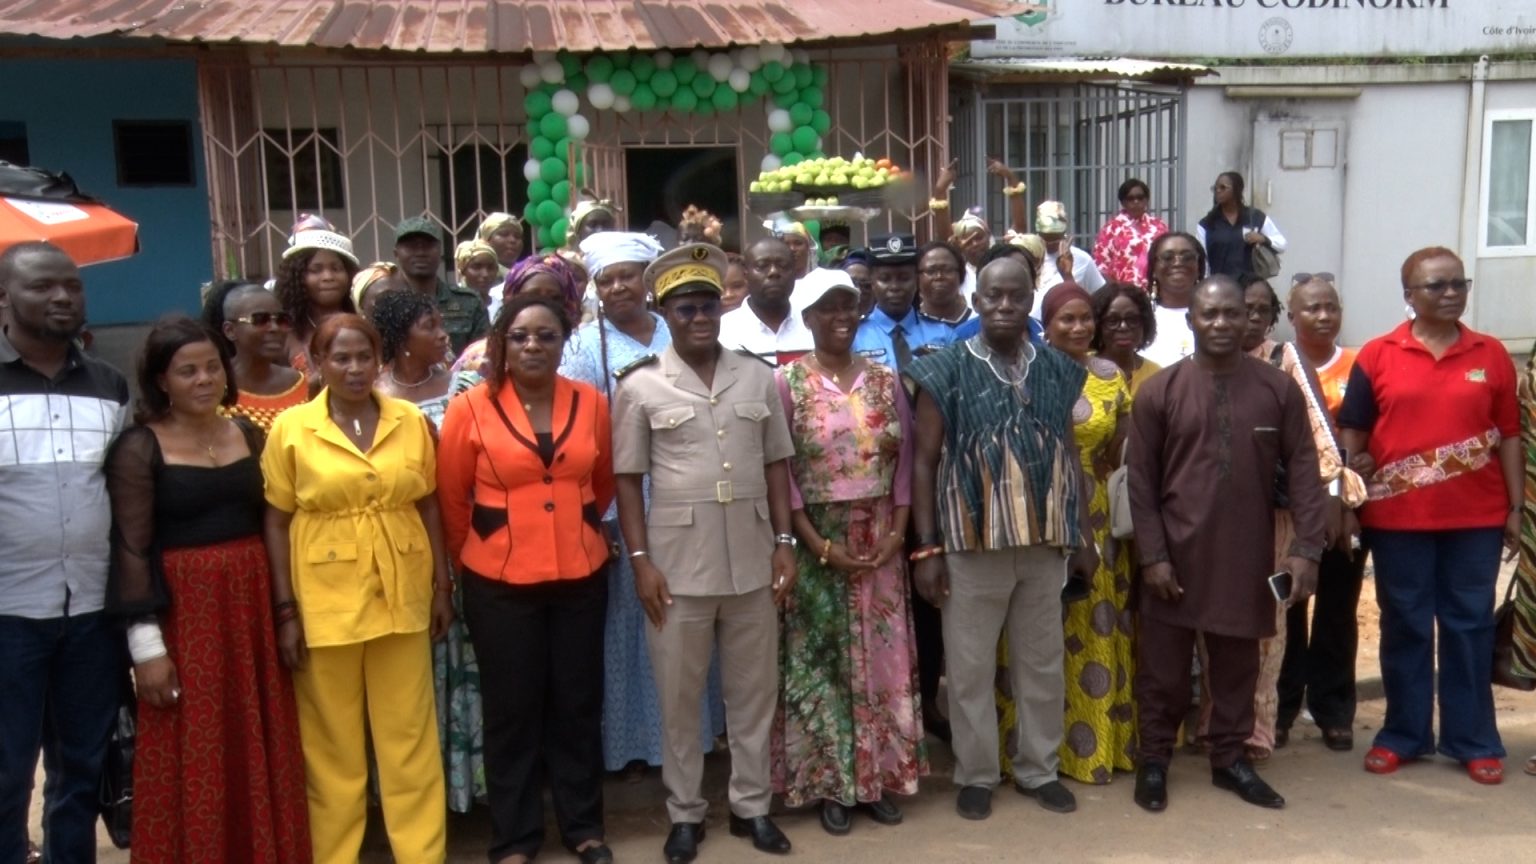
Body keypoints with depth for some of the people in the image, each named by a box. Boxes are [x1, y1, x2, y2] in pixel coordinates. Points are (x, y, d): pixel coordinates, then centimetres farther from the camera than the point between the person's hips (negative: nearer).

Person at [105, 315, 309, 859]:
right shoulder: (139, 448, -6)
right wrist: (147, 644, -13)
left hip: (251, 605, 5)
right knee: (193, 761, 2)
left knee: (259, 753, 11)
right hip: (184, 611, -4)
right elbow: (131, 549, -9)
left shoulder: (249, 435, 8)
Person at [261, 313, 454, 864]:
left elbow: (429, 506, 8)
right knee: (332, 742, 10)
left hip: (401, 597, 2)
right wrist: (286, 609, -6)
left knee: (409, 735, 10)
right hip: (325, 602, -2)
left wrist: (442, 585, 5)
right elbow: (275, 523, -2)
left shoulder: (411, 421, 3)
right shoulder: (290, 428, -4)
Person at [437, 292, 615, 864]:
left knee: (579, 703, 12)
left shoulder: (592, 404, -1)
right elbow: (451, 498, 1)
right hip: (499, 582, -2)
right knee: (511, 710, 8)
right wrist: (474, 555, 8)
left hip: (581, 576, 2)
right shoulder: (470, 409, -9)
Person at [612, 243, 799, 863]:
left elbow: (776, 465, 8)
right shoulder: (639, 387, -2)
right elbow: (628, 480, -1)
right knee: (679, 697, 9)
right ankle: (685, 813, 25)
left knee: (754, 690, 13)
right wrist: (640, 560, -7)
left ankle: (751, 804, 28)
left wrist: (784, 543, 3)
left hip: (751, 560, 3)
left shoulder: (759, 378, 5)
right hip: (677, 564, -2)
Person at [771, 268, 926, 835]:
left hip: (880, 540, 3)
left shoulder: (885, 379, 5)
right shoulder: (787, 383, -5)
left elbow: (905, 458, 4)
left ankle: (879, 776, 22)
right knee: (822, 661, 4)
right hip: (816, 541, -3)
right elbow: (779, 470, -8)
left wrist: (897, 531, -6)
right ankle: (829, 782, 17)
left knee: (883, 657, 8)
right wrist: (819, 544, -13)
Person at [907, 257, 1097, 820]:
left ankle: (1039, 769, 31)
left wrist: (1084, 535, 9)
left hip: (1045, 546, 4)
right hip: (972, 547, -3)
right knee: (970, 670, 7)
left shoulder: (1058, 371, 7)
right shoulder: (946, 371, -5)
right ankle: (976, 774, 24)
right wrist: (927, 547, -9)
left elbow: (1070, 456, 12)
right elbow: (924, 463, -5)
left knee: (1043, 666, 14)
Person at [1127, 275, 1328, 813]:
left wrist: (1306, 548, -6)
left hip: (1247, 555, 1)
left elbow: (1302, 470, 1)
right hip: (1176, 554, -1)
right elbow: (1141, 480, -2)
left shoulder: (1279, 389, 1)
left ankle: (1229, 758, 29)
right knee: (1163, 663, 7)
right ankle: (1154, 759, 22)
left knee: (1237, 662, 13)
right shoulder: (1159, 391, -2)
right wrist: (1153, 554, -8)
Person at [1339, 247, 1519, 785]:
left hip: (1476, 518, 1)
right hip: (1398, 517, -1)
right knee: (1405, 626, 9)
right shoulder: (1377, 356, 0)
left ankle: (1473, 741, 20)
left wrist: (1515, 507, 3)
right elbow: (1352, 436, 2)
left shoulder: (1492, 355, 5)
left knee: (1470, 626, 8)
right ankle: (1403, 735, 21)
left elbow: (1508, 436, 6)